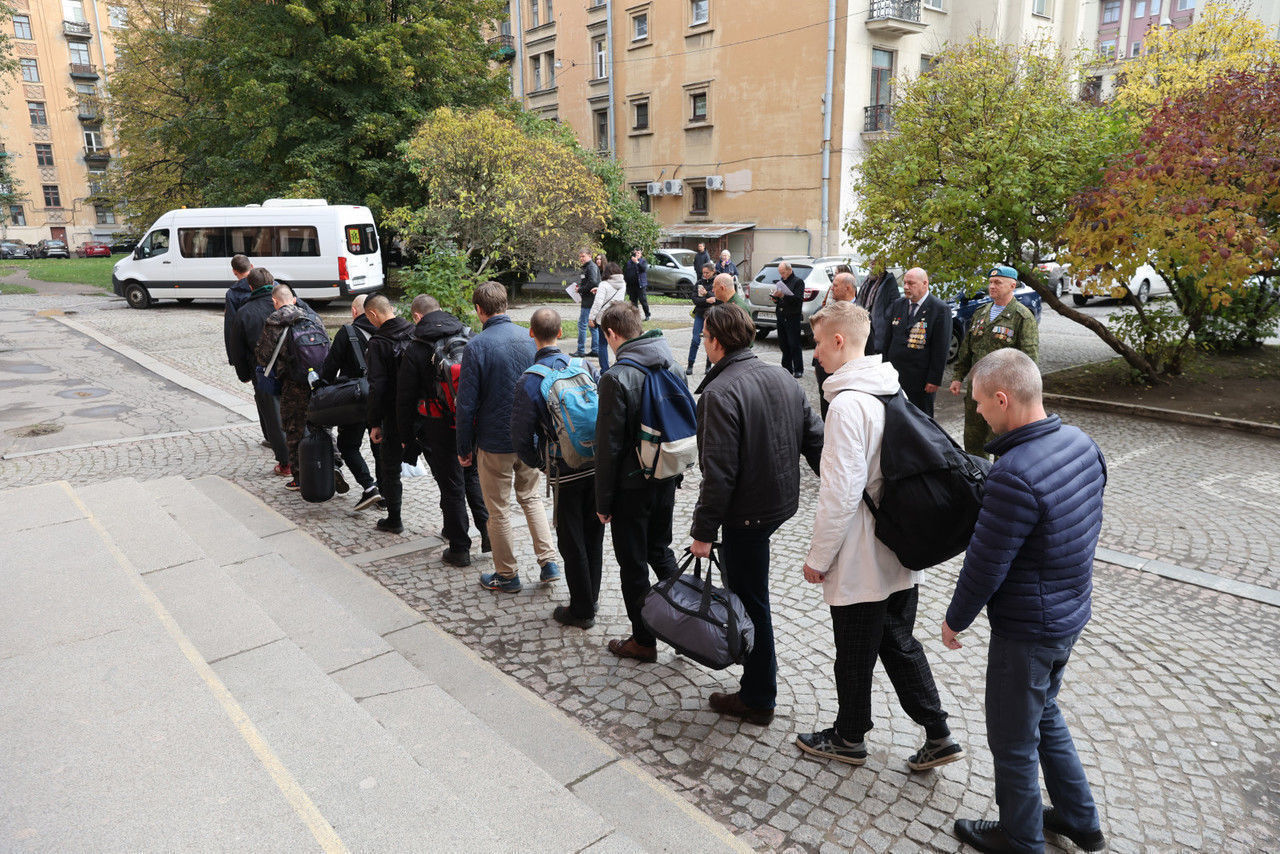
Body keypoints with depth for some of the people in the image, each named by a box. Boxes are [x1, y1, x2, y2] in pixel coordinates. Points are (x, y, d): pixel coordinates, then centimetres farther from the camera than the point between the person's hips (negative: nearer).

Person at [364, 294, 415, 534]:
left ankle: (394, 520, 17)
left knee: (389, 468, 9)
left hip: (396, 414, -5)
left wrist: (374, 423, -10)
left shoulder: (378, 342, -13)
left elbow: (377, 386, -16)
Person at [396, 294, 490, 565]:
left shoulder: (415, 349, -7)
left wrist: (406, 433, 7)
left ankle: (459, 549, 13)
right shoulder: (468, 335, 4)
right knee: (473, 476, 20)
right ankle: (488, 533, 13)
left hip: (440, 427, -4)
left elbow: (405, 397, -4)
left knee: (451, 486, 5)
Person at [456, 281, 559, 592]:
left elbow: (467, 404, -13)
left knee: (499, 510, 10)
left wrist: (463, 448, -2)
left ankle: (507, 575, 22)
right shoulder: (530, 337, -1)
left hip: (494, 442, -4)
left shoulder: (476, 347, -15)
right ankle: (549, 562, 16)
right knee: (531, 497, 21)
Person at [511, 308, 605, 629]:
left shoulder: (529, 382, -11)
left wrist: (538, 464, 8)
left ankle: (581, 610, 21)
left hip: (565, 473, -4)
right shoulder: (584, 366, 0)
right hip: (597, 466, 4)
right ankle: (590, 596, 34)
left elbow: (521, 436, -10)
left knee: (572, 542, 9)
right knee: (593, 535, 18)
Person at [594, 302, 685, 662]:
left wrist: (603, 501, -9)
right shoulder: (672, 365, 1)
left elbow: (609, 446, -18)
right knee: (660, 549, 24)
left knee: (633, 564, 9)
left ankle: (644, 640, 22)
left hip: (631, 485, -7)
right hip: (666, 478, 7)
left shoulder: (616, 378, -20)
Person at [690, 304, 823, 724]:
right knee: (750, 592, 26)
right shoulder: (782, 377, 5)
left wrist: (704, 530, -16)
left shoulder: (720, 393, -21)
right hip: (782, 500, 9)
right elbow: (815, 439, 6)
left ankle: (758, 698, 20)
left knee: (750, 600, 5)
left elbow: (719, 472, -23)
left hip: (747, 512, -9)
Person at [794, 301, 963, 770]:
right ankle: (937, 735, 28)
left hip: (859, 562, -8)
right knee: (899, 644, 21)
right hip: (901, 553, 9)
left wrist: (817, 556, -13)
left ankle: (849, 738, 32)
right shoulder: (892, 390, 5)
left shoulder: (848, 404, -23)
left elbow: (841, 492, -24)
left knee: (854, 656, 12)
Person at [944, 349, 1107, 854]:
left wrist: (955, 620, -7)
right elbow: (1089, 528, 8)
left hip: (1027, 631, -9)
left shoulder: (1014, 476, -32)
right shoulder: (1080, 442, -5)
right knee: (1043, 713, 29)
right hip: (1072, 613, 9)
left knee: (1013, 739, 13)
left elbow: (985, 565, -23)